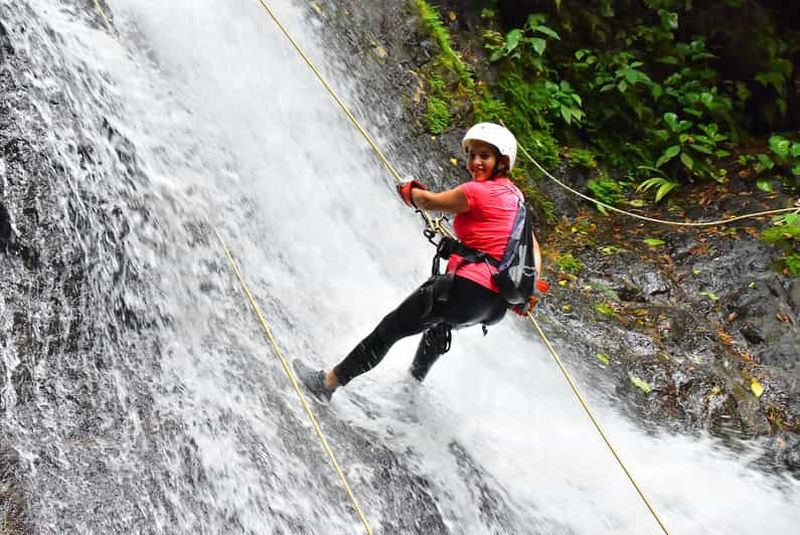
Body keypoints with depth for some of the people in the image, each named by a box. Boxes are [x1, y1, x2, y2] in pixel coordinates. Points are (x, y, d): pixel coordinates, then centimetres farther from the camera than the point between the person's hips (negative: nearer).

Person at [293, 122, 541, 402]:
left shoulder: (476, 191, -12)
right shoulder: (513, 194, 14)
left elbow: (429, 201, 0)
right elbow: (532, 246, 17)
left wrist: (408, 189, 21)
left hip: (468, 287, -9)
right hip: (498, 303, 9)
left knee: (390, 328, 2)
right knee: (440, 322, 38)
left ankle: (328, 382, 12)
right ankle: (416, 378, 61)